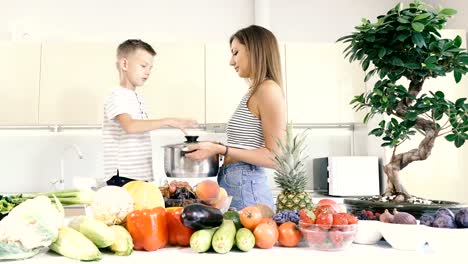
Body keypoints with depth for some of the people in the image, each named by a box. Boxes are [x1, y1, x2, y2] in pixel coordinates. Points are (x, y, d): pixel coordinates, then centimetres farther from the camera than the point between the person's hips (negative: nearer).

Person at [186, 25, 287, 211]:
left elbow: (275, 157, -14)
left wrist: (221, 149, -16)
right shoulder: (254, 92, 16)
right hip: (232, 185, 8)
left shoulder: (269, 89, -10)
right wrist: (216, 149, 14)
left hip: (246, 189, -8)